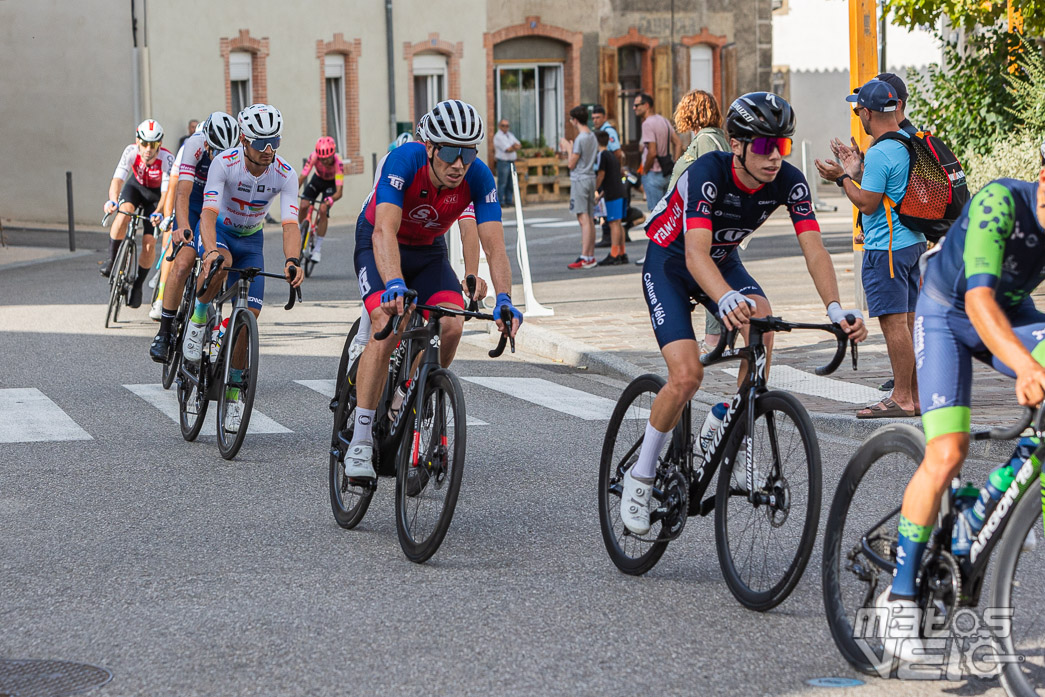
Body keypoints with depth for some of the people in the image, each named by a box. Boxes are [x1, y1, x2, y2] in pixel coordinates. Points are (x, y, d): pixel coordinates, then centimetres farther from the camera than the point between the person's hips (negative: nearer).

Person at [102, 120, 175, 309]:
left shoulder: (167, 159, -34)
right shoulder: (131, 152, -29)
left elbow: (167, 192, -39)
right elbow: (117, 179, -38)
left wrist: (159, 213, -57)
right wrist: (112, 201, -57)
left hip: (156, 194, -1)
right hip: (136, 186, 1)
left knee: (149, 242, -12)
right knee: (125, 211, -32)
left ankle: (138, 285, 9)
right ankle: (111, 260, -17)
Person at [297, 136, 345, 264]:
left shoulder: (338, 163, -37)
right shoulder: (314, 156, -32)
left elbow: (339, 192, -40)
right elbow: (302, 176, -31)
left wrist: (330, 199, -61)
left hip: (331, 183, -3)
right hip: (318, 179, 3)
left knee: (323, 210, -22)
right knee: (303, 206, -18)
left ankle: (318, 249, -11)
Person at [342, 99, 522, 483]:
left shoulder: (478, 177, -25)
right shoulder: (403, 160, -34)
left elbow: (494, 246, -29)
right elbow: (385, 231, -45)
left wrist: (504, 300, -46)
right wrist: (394, 285, -61)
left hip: (429, 250, 4)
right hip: (379, 245, -3)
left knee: (451, 325, -21)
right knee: (387, 326, -26)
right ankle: (360, 443, -22)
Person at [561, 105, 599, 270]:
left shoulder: (580, 139, -15)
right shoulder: (593, 137, 12)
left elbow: (571, 164, -13)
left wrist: (569, 149, 3)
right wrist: (569, 149, 24)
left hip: (579, 180, -9)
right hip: (590, 178, 9)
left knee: (584, 219, -11)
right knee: (590, 220, 11)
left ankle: (585, 258, -14)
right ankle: (591, 256, 14)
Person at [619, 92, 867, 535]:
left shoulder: (789, 181, -20)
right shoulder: (708, 173, -34)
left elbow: (813, 249, -24)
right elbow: (696, 253, -45)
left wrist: (836, 310, -42)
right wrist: (727, 299, -64)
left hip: (724, 261, 4)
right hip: (670, 263, -4)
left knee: (761, 324, -30)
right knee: (687, 376, -20)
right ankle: (640, 477, -1)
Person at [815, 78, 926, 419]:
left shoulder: (879, 153, -18)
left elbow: (867, 203, -17)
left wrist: (842, 178, -5)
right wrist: (858, 170, 25)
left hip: (886, 249, -10)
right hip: (913, 242, 10)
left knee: (894, 323, -7)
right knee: (906, 322, 13)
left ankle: (902, 399, -6)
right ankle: (914, 396, 17)